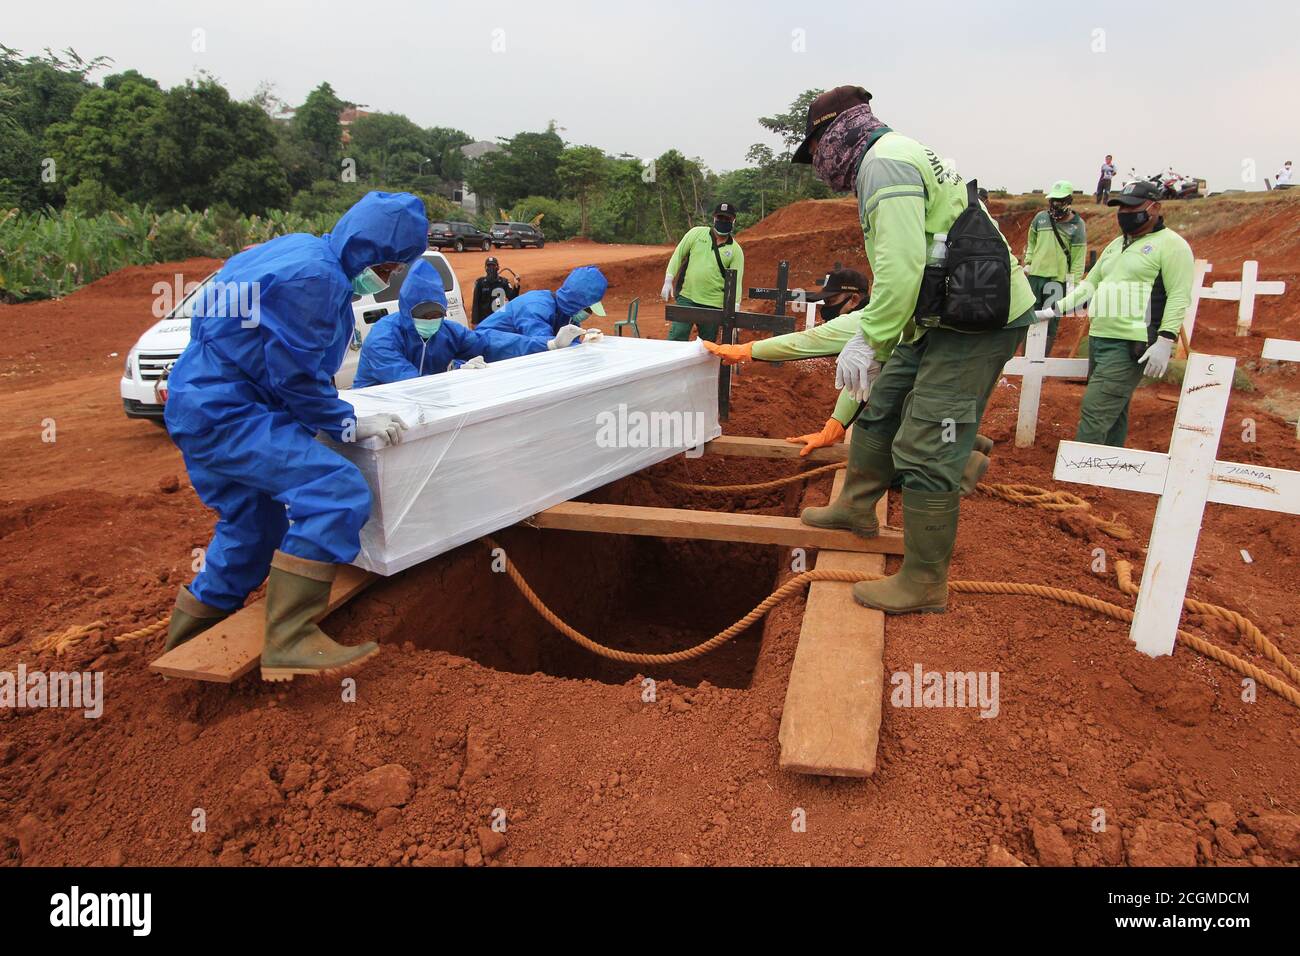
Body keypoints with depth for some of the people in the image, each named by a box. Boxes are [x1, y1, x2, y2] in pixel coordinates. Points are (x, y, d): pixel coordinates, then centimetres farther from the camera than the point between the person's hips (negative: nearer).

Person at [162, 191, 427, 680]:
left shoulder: (300, 248, 12)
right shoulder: (316, 277, -20)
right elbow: (296, 376, -17)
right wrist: (350, 425, -8)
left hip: (201, 409, 11)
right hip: (225, 414, -11)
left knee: (255, 527, 19)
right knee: (337, 491, -22)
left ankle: (186, 640, 37)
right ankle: (291, 640, -21)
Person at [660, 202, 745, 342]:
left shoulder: (736, 250, 2)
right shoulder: (697, 233, 5)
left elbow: (736, 282, -3)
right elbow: (678, 255, 8)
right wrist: (668, 281, -1)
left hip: (713, 304, 0)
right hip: (686, 297, 0)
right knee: (676, 339, -8)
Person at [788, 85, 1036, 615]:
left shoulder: (884, 160, -13)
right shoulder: (897, 157, 20)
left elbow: (901, 268, -25)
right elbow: (903, 267, 23)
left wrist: (870, 342, -18)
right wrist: (868, 333, 21)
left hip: (979, 320, -11)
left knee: (925, 452, -8)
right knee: (880, 406, 20)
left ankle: (924, 583, 3)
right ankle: (856, 507, 37)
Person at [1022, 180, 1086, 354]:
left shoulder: (1077, 226, -3)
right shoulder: (1040, 218, 7)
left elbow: (1078, 258, -5)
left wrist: (1073, 284, -10)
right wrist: (1028, 262, 9)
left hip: (1058, 280, -3)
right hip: (1035, 276, 4)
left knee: (1051, 322, -1)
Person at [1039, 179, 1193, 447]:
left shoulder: (1171, 244, -5)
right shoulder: (1116, 244, 20)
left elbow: (1179, 297, -11)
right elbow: (1090, 284, 22)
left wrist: (1165, 341, -20)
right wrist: (1053, 310, 13)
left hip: (1130, 346, -8)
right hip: (1098, 339, 8)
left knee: (1095, 412, -16)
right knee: (1113, 412, 14)